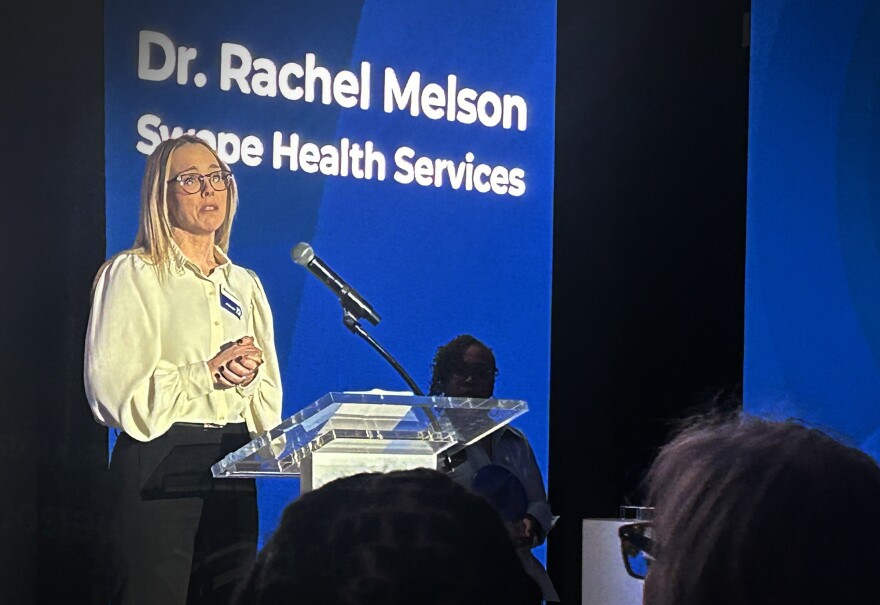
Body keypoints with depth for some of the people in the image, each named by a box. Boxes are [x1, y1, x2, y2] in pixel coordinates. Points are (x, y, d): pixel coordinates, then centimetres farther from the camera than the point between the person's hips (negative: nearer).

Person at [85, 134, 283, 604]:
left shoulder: (245, 284, 16)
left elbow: (269, 404, 14)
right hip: (157, 469, -5)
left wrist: (248, 375, -8)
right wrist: (207, 374, -10)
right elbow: (116, 390, -12)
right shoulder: (132, 274, -1)